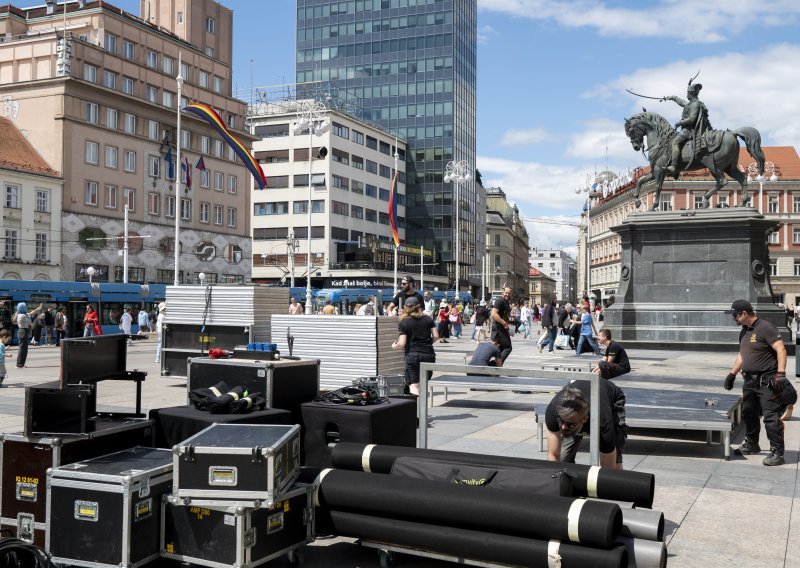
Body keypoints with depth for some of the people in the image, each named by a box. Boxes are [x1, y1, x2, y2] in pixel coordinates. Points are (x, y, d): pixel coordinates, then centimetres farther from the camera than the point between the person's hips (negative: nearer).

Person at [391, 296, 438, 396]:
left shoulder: (403, 323, -3)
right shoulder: (428, 319, 8)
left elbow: (402, 344, -8)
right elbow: (436, 336, 5)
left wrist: (394, 346, 13)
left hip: (413, 355, -4)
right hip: (429, 355, 4)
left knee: (414, 385, -6)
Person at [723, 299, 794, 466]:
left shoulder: (765, 328, -14)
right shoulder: (744, 332, 15)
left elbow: (781, 349, -20)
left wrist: (780, 373, -27)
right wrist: (732, 374, 22)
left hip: (767, 382, -9)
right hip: (750, 380, 9)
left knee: (771, 417, -10)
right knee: (749, 414, 18)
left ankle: (777, 453, -5)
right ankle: (751, 445, 33)